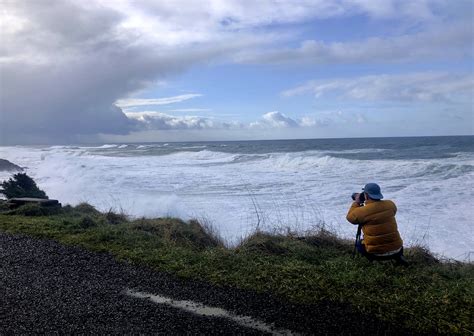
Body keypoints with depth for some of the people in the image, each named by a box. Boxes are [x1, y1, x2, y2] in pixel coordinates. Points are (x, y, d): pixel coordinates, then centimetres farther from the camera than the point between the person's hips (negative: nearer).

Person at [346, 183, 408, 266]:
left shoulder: (363, 211, -16)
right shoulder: (391, 205, -4)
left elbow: (350, 217, 2)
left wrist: (356, 202, 12)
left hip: (377, 253, -3)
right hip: (396, 249, 3)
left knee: (358, 244, 26)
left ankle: (374, 261, 6)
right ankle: (398, 256, 13)